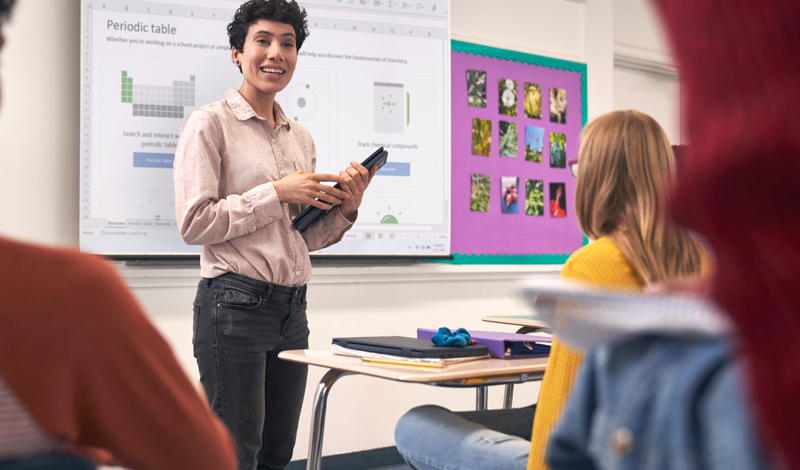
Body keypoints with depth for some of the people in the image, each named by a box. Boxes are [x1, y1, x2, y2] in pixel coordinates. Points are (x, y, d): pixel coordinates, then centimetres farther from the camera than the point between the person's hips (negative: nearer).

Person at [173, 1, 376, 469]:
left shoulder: (301, 137, 16)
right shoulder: (211, 123, -4)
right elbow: (194, 223, -12)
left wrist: (346, 207, 0)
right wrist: (277, 193, -13)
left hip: (292, 307, 7)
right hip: (234, 303, -7)